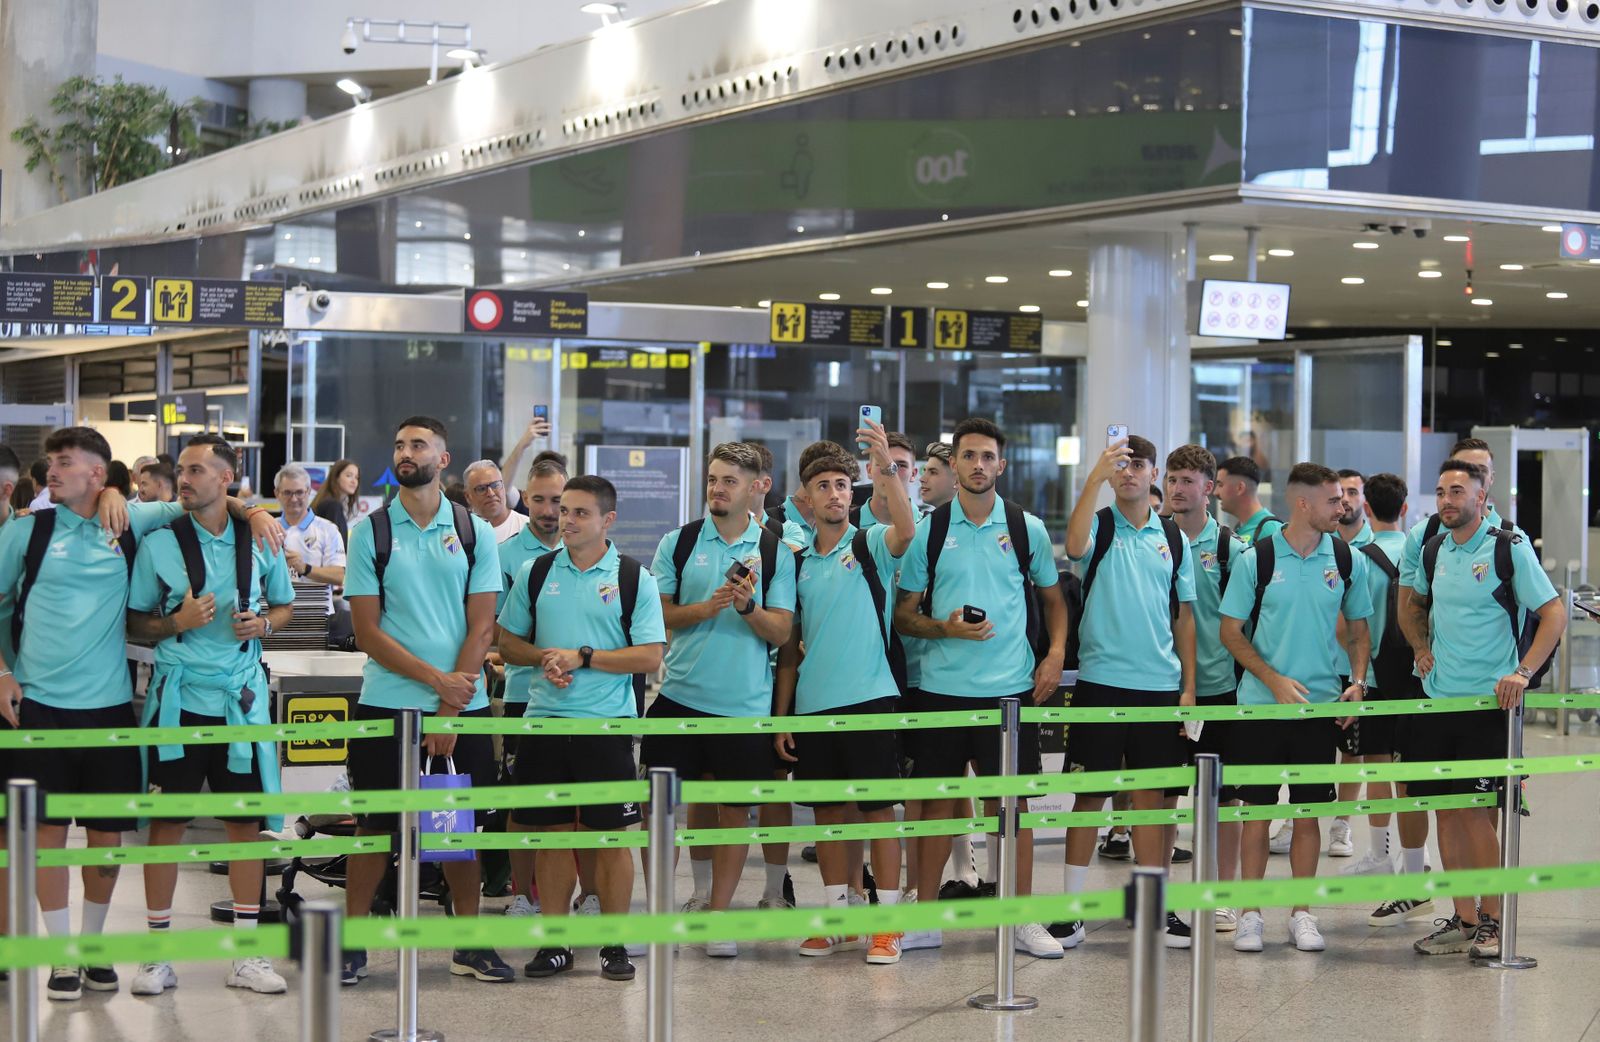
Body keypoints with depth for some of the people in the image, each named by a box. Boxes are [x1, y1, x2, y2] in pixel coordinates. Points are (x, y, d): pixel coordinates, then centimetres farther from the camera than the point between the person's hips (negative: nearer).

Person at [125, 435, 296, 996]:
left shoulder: (260, 541, 4)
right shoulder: (159, 543, -2)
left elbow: (284, 606, 17)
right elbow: (135, 621, 3)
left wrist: (262, 623, -4)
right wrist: (175, 623, -15)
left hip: (242, 697, 2)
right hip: (178, 696, -2)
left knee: (246, 820, 5)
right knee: (167, 820, 1)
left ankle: (247, 954, 14)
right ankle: (157, 954, 11)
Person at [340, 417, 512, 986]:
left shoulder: (475, 533, 4)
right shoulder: (370, 532, 1)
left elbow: (481, 626, 1)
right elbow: (367, 631, -4)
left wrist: (450, 711, -8)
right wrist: (437, 680, -14)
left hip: (463, 705, 1)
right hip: (386, 703, -1)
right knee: (375, 825, 2)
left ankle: (470, 944, 17)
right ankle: (351, 944, 11)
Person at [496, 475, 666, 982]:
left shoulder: (635, 578, -1)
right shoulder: (535, 571, 8)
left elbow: (650, 656, -6)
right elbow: (508, 641, 12)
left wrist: (583, 657, -13)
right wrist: (543, 658, -8)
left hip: (608, 723, -2)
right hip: (545, 718, 3)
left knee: (612, 834, 1)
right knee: (550, 833, 6)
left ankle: (615, 942, 10)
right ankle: (555, 941, 15)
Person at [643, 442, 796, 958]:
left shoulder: (775, 553, 3)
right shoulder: (677, 542, 5)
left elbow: (781, 631, 1)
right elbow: (657, 614, 3)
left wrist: (748, 606, -18)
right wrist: (708, 608, -13)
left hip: (745, 702, 0)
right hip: (679, 696, 0)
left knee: (735, 810, 5)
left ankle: (717, 915, 15)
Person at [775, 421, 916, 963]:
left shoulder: (870, 545, 1)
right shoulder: (797, 563, 12)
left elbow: (906, 530, -24)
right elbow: (790, 647, 15)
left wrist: (888, 467, -35)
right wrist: (781, 716, 9)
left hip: (868, 698, -5)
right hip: (812, 705, 5)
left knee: (879, 809, -3)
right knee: (827, 812, 9)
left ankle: (887, 923, 1)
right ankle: (838, 918, 18)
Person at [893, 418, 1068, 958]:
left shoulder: (1027, 528, 5)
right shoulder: (929, 530, 2)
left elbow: (1053, 599, 16)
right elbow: (903, 615, 5)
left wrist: (1054, 655, 1)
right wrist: (945, 628, -13)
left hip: (1011, 686, 0)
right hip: (941, 686, 0)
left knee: (1013, 799, 3)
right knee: (937, 797, 6)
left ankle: (1023, 919, 12)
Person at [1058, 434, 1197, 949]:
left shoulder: (1173, 537, 9)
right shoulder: (1098, 526, -1)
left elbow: (1184, 615, 12)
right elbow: (1074, 546, -26)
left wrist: (1188, 686, 6)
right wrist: (1096, 476, -34)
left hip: (1160, 684, 3)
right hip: (1101, 680, -3)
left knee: (1153, 795, 7)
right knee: (1090, 793, 1)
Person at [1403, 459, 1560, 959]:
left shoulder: (1509, 548, -8)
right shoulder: (1433, 549, 9)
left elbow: (1554, 613, -9)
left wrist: (1522, 673, -19)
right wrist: (1421, 647, 12)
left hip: (1487, 702, -6)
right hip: (1437, 696, 6)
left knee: (1476, 809, -5)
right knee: (1447, 810, 6)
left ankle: (1492, 919, 6)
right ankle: (1463, 920, 14)